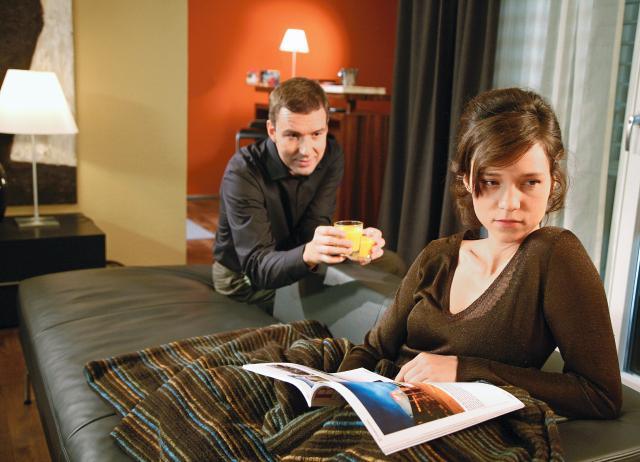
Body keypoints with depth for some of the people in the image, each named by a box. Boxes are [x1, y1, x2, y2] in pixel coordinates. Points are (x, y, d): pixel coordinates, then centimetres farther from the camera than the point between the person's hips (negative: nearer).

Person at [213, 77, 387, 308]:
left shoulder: (331, 157, -11)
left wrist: (348, 243, -40)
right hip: (243, 279, -5)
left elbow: (314, 227, -17)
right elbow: (257, 266, -33)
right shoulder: (243, 173, -27)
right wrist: (308, 254, -53)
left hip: (296, 270, 6)